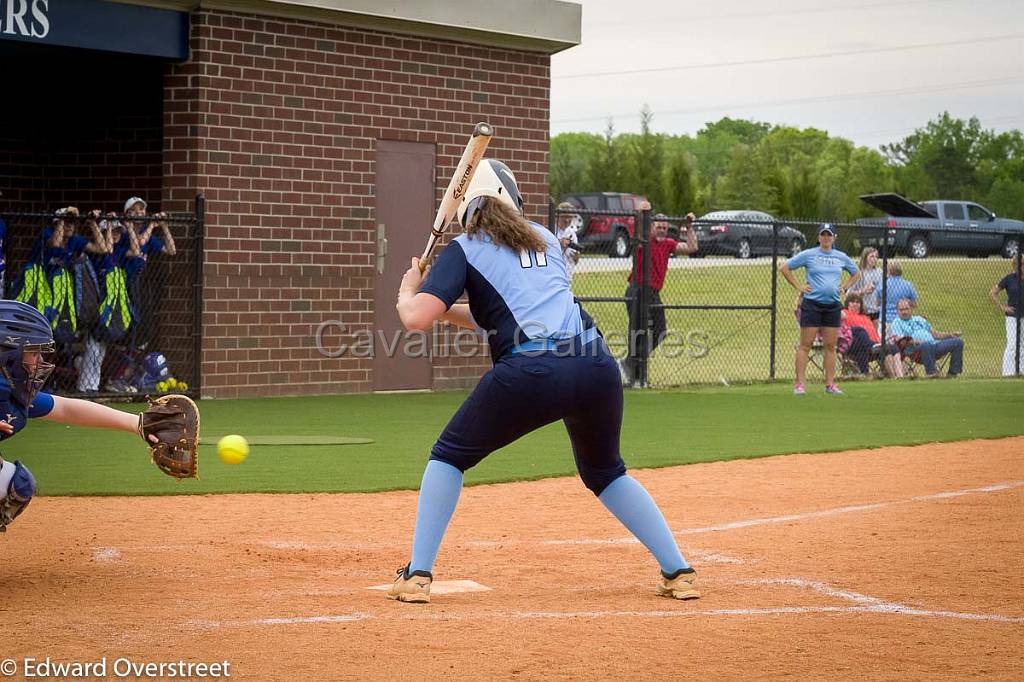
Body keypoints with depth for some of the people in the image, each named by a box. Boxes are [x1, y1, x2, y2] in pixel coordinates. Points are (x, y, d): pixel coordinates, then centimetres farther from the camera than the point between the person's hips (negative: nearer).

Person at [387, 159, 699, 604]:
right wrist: (447, 309, 37)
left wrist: (407, 293, 22)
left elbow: (417, 318, -1)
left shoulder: (465, 250, 11)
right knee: (605, 471, 29)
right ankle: (678, 572, 21)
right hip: (596, 366, 5)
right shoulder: (545, 240, 27)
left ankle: (417, 576, 8)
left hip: (529, 374, -5)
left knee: (450, 456, 18)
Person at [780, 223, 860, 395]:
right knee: (805, 345, -5)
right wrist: (798, 286, -3)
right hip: (812, 304, -4)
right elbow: (784, 267, 2)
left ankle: (830, 384, 11)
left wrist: (845, 287, 12)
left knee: (830, 346, 5)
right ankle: (800, 384, -4)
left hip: (833, 306, 4)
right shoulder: (808, 255, -1)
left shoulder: (841, 257, 11)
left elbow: (856, 274, 27)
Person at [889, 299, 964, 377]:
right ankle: (931, 372, -35)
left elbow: (934, 334, 29)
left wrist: (951, 334, 15)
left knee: (958, 341, -6)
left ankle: (954, 372, -6)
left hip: (934, 345, 7)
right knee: (926, 345, -42)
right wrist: (914, 342, -22)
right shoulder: (897, 323, 12)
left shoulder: (919, 319, 30)